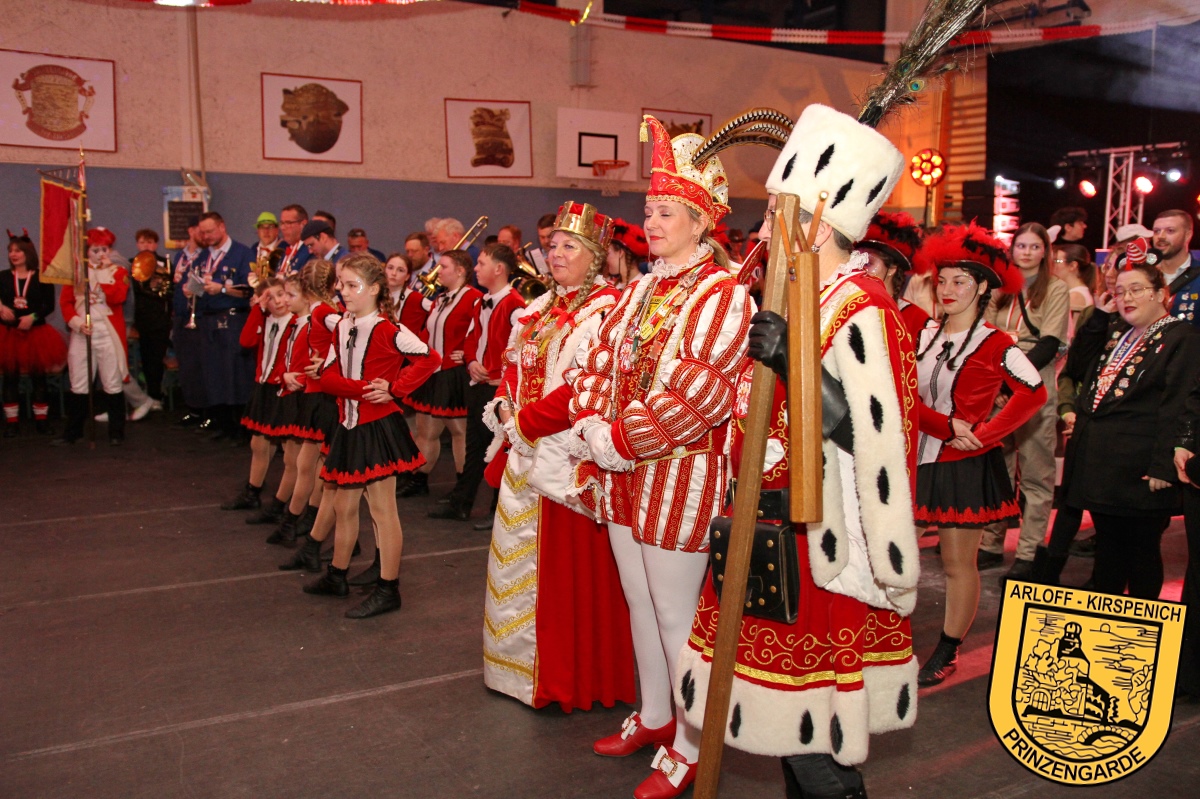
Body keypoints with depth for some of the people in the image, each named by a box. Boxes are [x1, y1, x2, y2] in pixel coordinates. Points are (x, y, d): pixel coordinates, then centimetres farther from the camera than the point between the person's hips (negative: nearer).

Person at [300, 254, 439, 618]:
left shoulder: (387, 331, -12)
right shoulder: (341, 329, 9)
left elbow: (429, 358, -16)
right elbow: (328, 376, 2)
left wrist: (394, 390, -17)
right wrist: (363, 389, -16)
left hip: (378, 426, -7)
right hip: (349, 426, 7)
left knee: (382, 509, -1)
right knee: (344, 505, 18)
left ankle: (388, 590, 8)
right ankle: (337, 576, 34)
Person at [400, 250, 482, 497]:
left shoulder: (473, 298, -14)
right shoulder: (440, 300, 16)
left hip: (455, 375, -9)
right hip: (431, 373, 9)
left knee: (459, 430, 1)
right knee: (426, 430, 13)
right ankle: (419, 481, 22)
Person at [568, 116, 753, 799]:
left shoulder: (724, 295, -13)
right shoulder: (643, 289, 13)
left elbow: (697, 392, -23)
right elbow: (600, 359, 12)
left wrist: (620, 441, -20)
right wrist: (591, 425, -5)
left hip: (683, 474, -8)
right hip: (624, 474, 8)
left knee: (676, 615, 3)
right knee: (640, 604, 19)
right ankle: (654, 717, 38)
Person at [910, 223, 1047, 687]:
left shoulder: (995, 346, -7)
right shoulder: (924, 336, 7)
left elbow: (1034, 392, -9)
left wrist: (983, 435, -13)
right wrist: (947, 427, -16)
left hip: (964, 466, -4)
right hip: (918, 460, 5)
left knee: (958, 564, 5)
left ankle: (947, 654, 18)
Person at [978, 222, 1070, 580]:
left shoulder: (1055, 290, 3)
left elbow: (1050, 344, -6)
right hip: (996, 390, 4)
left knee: (1035, 472, -1)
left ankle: (1029, 554, 3)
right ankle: (991, 545, 13)